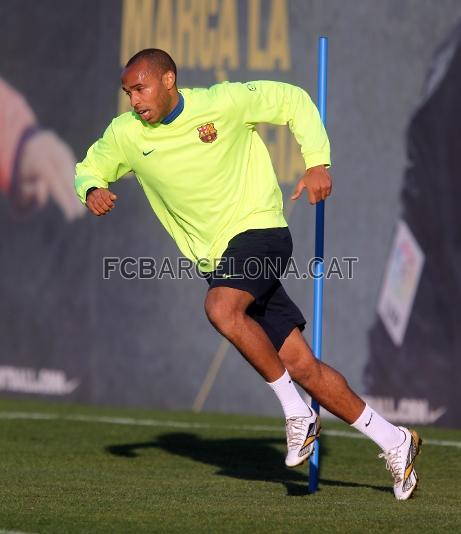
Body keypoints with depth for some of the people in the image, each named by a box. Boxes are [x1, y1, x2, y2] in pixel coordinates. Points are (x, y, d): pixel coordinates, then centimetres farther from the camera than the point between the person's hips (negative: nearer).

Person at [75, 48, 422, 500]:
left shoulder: (224, 103, -10)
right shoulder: (126, 135, 1)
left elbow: (293, 101, 1)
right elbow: (89, 167, 16)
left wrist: (317, 162, -10)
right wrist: (92, 189, -8)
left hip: (258, 230, -5)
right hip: (215, 258, 5)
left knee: (221, 309, -35)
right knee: (302, 367, 0)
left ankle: (297, 413, -19)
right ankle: (393, 442, 12)